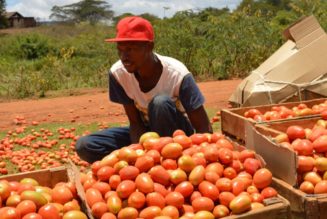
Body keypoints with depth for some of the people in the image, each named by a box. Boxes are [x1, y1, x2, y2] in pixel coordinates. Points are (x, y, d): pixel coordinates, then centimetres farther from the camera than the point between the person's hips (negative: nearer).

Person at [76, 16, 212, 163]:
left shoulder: (177, 74, -28)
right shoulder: (118, 72, -18)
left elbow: (204, 130, -23)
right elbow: (135, 122, -11)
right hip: (146, 132, 3)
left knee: (161, 103, -36)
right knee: (84, 146, -16)